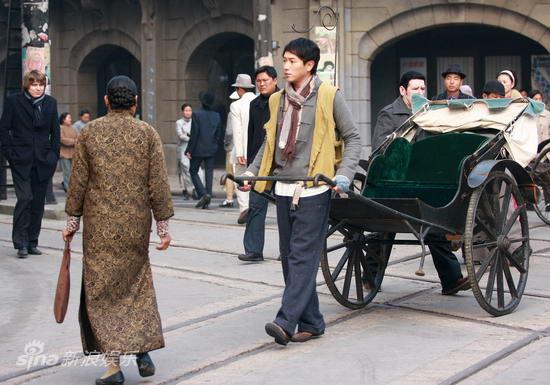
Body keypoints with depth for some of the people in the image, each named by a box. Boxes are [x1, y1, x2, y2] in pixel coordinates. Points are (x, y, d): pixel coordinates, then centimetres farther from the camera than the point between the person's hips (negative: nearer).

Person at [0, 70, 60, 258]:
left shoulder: (50, 103, 8)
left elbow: (55, 131, 11)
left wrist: (54, 156, 3)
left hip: (43, 161, 3)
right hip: (21, 160, -3)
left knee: (38, 202, 6)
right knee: (25, 198, -11)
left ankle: (32, 242, 15)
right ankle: (21, 243, -3)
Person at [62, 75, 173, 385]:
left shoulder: (89, 132, 0)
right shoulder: (147, 133, -1)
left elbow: (78, 181, 1)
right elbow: (158, 183, -3)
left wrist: (73, 219, 10)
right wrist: (163, 223, 3)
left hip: (99, 225, -1)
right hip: (136, 224, 1)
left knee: (101, 289, 3)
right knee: (137, 283, 18)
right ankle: (143, 349, 14)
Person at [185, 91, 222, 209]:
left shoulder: (197, 115, -10)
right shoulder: (216, 116, 4)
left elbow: (194, 134, -13)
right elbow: (218, 135, 7)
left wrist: (189, 150, -8)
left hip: (198, 149, -4)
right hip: (211, 150, 4)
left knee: (193, 171, 8)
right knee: (209, 173, 6)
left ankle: (203, 194, -10)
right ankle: (207, 197, 5)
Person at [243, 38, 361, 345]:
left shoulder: (329, 96, -3)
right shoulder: (278, 100, 13)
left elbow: (353, 137, -1)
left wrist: (344, 174, -14)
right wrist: (253, 171, 11)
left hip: (313, 189, -6)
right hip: (284, 189, 7)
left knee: (303, 256, -10)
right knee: (289, 257, 7)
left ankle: (287, 322, -13)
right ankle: (311, 322, 15)